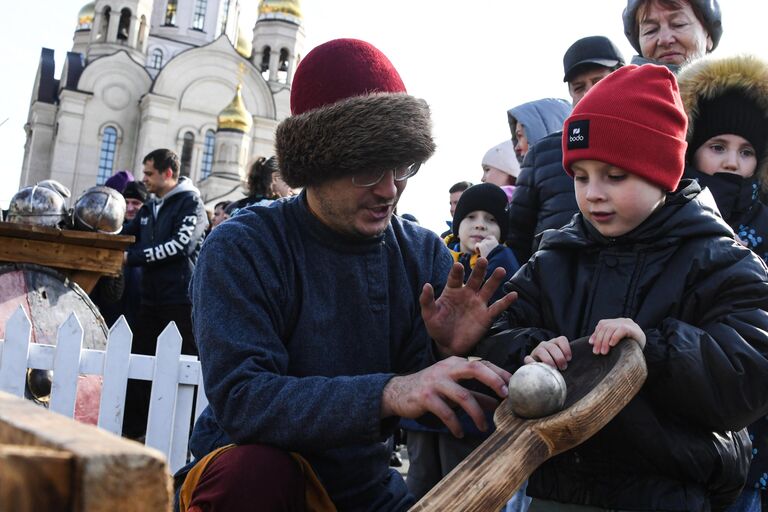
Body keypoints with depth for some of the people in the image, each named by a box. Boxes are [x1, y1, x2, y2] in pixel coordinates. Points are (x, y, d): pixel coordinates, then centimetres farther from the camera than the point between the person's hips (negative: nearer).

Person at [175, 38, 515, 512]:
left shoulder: (427, 254, -3)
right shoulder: (241, 250, -15)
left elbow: (434, 406, -3)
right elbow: (240, 399, -27)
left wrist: (455, 353, -25)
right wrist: (387, 393, -39)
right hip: (247, 473, -3)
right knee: (255, 469, -33)